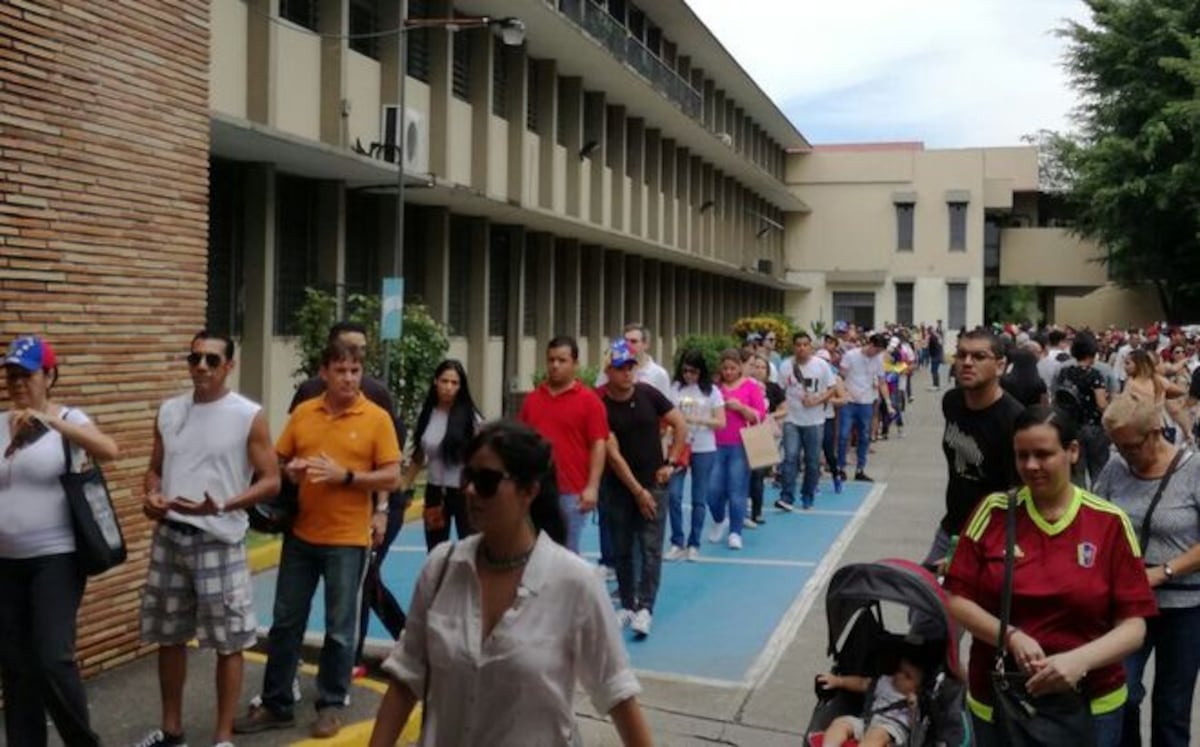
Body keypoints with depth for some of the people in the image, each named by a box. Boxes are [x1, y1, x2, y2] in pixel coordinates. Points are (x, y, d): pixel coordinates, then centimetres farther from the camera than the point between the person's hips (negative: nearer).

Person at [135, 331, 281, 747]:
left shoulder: (249, 416, -7)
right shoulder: (169, 412, 8)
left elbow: (270, 482, -7)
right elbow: (155, 469, 18)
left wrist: (221, 506, -22)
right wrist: (151, 495, -6)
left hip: (219, 541, -5)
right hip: (169, 537, 5)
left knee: (228, 643, 2)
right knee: (169, 637, 15)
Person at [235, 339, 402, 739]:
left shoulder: (377, 418, -7)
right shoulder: (302, 413, 3)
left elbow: (392, 478, -9)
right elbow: (277, 462, 10)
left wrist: (344, 475, -20)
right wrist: (290, 470, -12)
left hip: (347, 539, -3)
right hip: (300, 535, 4)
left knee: (339, 628, 7)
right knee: (285, 621, 11)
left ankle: (331, 705, 22)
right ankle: (276, 704, 24)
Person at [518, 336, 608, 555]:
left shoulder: (588, 400, -3)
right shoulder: (532, 398, 9)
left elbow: (599, 445, -6)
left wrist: (592, 487, -14)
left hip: (572, 492, -4)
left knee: (568, 552, 6)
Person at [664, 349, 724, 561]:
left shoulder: (711, 391, 0)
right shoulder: (674, 389, 1)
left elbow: (721, 422, -3)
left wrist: (697, 419, -16)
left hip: (704, 450, 0)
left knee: (699, 498, 6)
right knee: (673, 494, -8)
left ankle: (694, 544, 17)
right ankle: (677, 542, 4)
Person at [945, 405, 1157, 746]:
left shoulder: (1110, 523, -7)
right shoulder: (993, 512, -5)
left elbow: (1133, 625, -6)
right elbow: (956, 600, -3)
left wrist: (1080, 659, -23)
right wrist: (1011, 636, -18)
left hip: (1091, 705, -1)